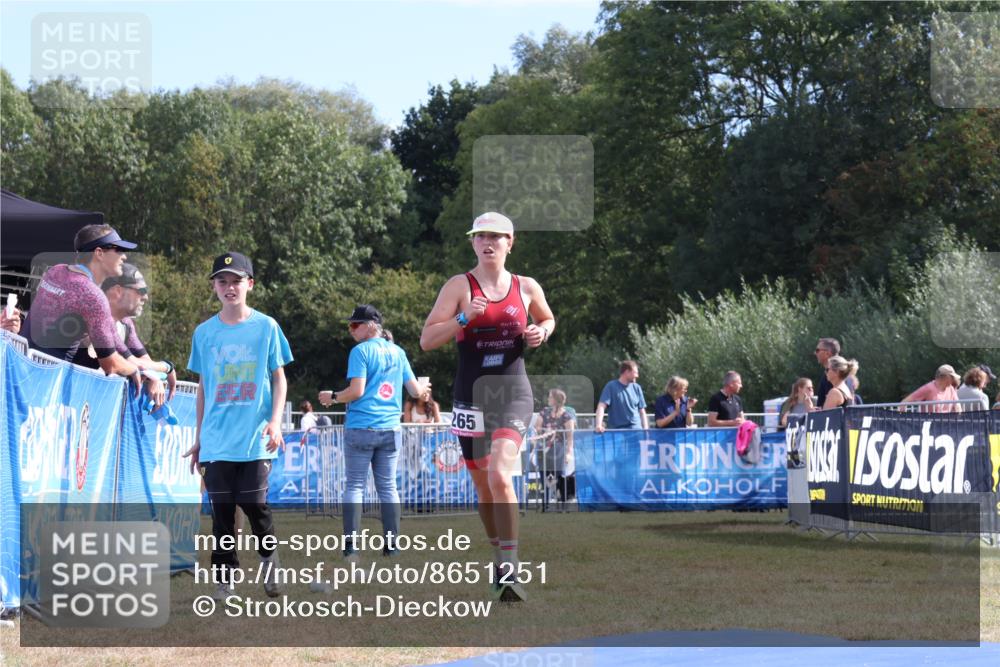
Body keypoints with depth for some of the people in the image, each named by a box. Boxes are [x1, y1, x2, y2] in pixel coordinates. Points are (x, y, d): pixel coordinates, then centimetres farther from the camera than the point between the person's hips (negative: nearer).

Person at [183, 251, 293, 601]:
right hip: (216, 440, 2)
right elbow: (203, 388, 15)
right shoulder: (205, 332, 9)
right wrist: (198, 439, 15)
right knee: (222, 509, 0)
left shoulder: (266, 327, 2)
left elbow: (279, 378, 6)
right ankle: (224, 581, 7)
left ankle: (268, 558, 21)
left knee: (255, 504, -6)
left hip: (255, 438, -2)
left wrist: (275, 421, -8)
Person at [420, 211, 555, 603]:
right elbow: (427, 339, -5)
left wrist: (541, 333, 4)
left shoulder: (526, 288, 6)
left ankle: (508, 571, -22)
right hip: (471, 395, 1)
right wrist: (464, 318, -19)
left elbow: (548, 320, 27)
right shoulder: (459, 286, 0)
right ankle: (499, 558, 32)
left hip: (513, 393, -1)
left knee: (500, 475, -22)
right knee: (483, 485, 10)